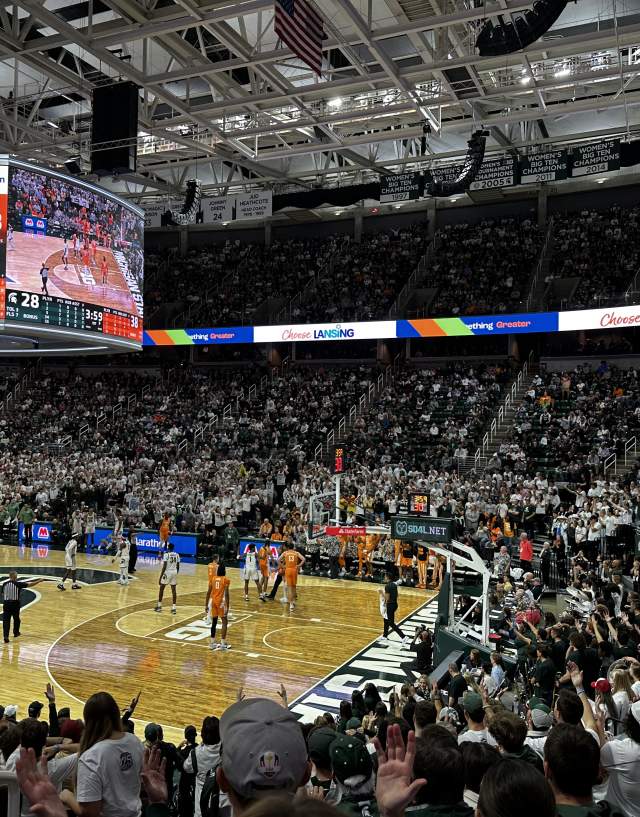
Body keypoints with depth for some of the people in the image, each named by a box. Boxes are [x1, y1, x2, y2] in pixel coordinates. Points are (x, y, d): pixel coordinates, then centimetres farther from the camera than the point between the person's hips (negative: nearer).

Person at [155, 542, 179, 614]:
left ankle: (159, 606, 16)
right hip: (174, 572, 5)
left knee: (161, 589, 12)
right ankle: (173, 608, 3)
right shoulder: (177, 555, 5)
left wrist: (160, 577, -11)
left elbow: (164, 567, -15)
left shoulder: (166, 555, -11)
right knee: (173, 590, 6)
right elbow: (178, 566, 9)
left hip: (167, 572, -5)